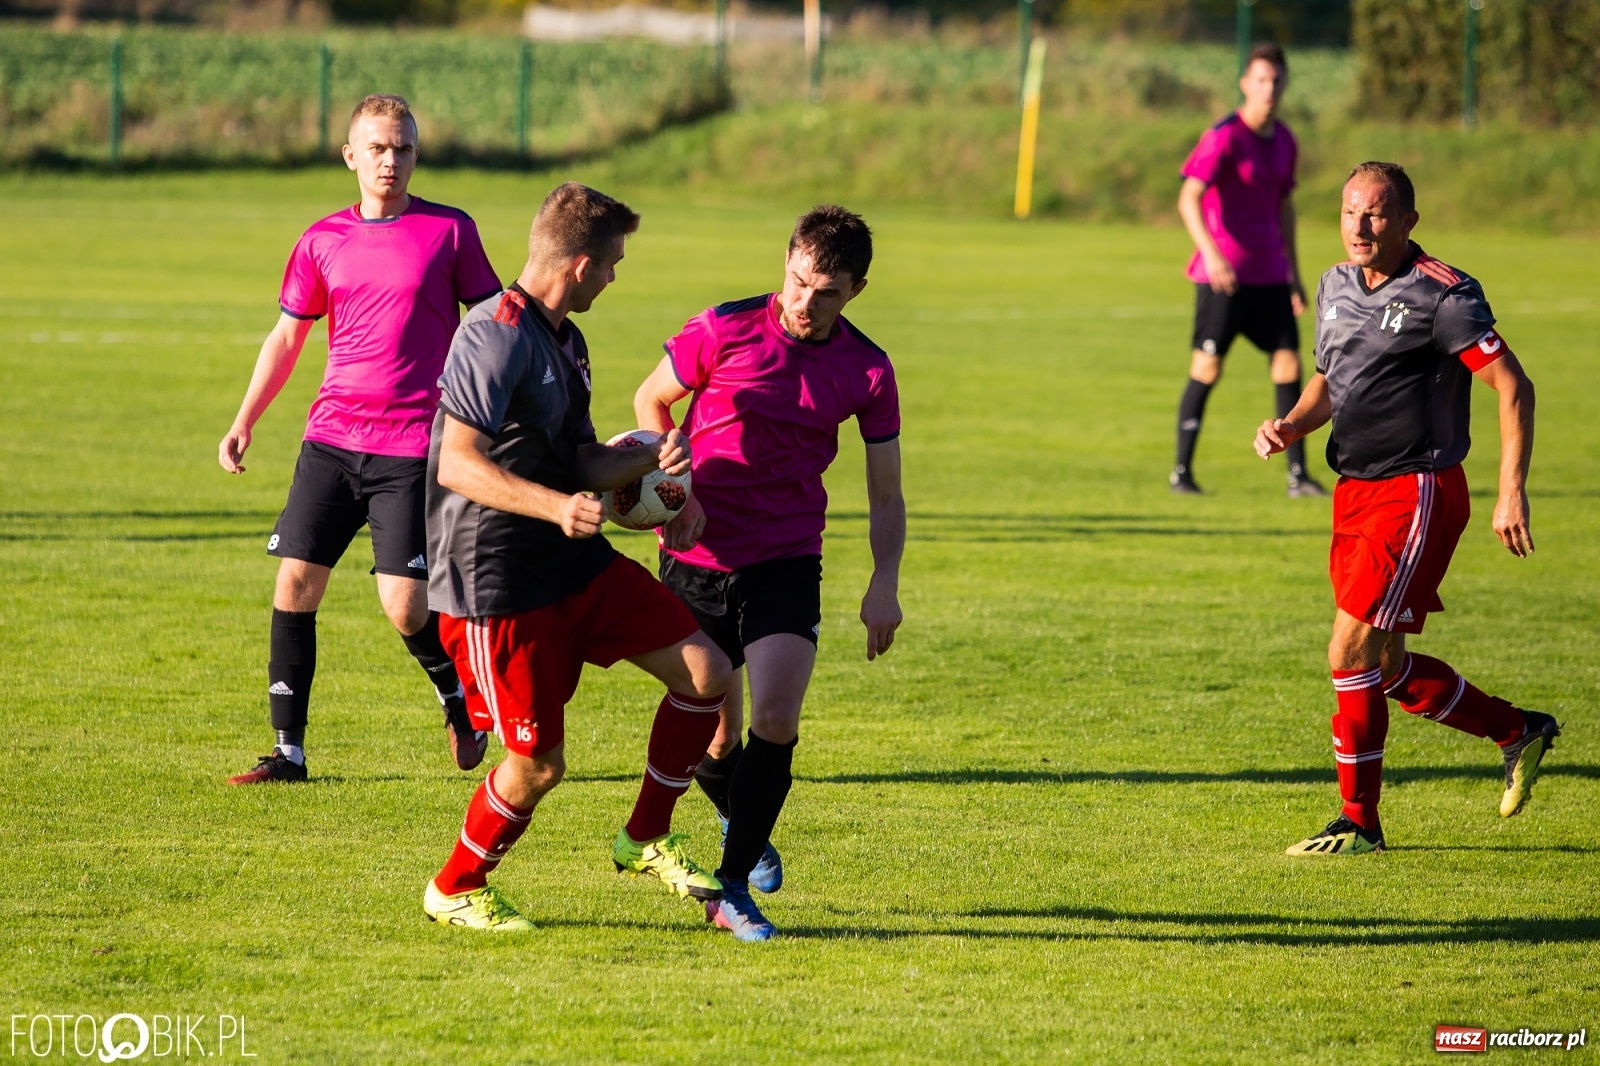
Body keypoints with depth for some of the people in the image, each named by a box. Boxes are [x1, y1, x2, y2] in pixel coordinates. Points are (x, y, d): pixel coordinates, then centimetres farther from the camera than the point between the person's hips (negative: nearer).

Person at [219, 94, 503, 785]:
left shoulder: (449, 231, -1)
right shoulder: (324, 242, 8)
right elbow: (287, 337, 17)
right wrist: (243, 423, 10)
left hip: (410, 447, -4)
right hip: (332, 437, 4)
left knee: (404, 605, -10)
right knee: (295, 580, -3)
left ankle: (460, 700, 20)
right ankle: (288, 751, 6)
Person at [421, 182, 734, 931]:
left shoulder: (565, 340, 14)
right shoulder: (497, 336, -18)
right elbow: (456, 464, -26)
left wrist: (647, 459, 2)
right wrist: (556, 507, -37)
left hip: (575, 562, 9)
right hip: (496, 582, -9)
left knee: (706, 673, 0)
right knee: (539, 763, -5)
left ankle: (645, 840, 15)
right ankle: (454, 891, 20)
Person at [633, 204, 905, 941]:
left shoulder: (868, 371, -2)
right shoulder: (724, 331, -9)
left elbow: (885, 497, 6)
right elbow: (650, 400, 6)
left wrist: (884, 584, -7)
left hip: (786, 562, 0)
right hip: (696, 555, 0)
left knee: (775, 719, -19)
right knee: (713, 735, 5)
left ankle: (732, 888, -8)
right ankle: (740, 821, 40)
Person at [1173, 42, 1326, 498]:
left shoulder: (1284, 142, 11)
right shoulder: (1224, 137, -11)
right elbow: (1188, 198, -18)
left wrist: (1293, 272, 22)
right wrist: (1210, 253, -32)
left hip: (1269, 274, 6)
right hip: (1222, 273, -6)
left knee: (1288, 363, -1)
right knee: (1207, 367, -3)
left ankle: (1298, 474, 2)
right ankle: (1181, 471, 6)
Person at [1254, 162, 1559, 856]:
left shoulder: (1442, 295, -14)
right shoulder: (1335, 287, 9)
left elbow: (1513, 386, -13)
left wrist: (1512, 492, -19)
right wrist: (1292, 425, 3)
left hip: (1418, 493, -8)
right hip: (1355, 491, 8)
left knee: (1352, 652, -13)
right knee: (1383, 666, 12)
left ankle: (1359, 819, -2)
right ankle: (1519, 732, 31)